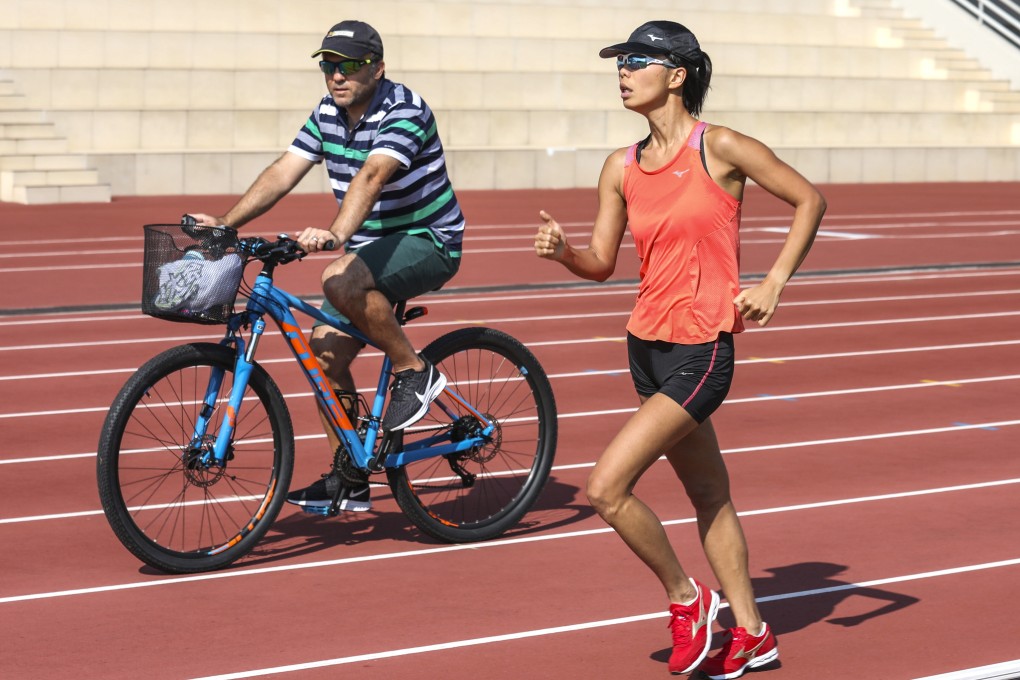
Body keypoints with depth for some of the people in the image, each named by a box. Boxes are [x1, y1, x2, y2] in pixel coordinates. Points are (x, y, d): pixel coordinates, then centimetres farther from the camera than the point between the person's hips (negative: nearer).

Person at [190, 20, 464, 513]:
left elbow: (371, 176, -38)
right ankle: (348, 481, 10)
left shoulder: (404, 111, -21)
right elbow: (283, 173, -3)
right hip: (369, 247, 8)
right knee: (325, 355, -1)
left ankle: (413, 371, -15)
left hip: (428, 242, -8)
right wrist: (225, 223, -15)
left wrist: (335, 234, -53)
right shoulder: (328, 114, 2)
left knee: (341, 280, -35)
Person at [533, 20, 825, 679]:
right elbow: (602, 263, 8)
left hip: (701, 352, -7)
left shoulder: (718, 147, -11)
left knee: (607, 488, -15)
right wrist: (562, 251, -13)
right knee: (710, 496, 17)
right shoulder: (622, 168, 5)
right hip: (647, 344, 7)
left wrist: (773, 284, -10)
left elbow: (809, 199, -3)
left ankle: (686, 597, 6)